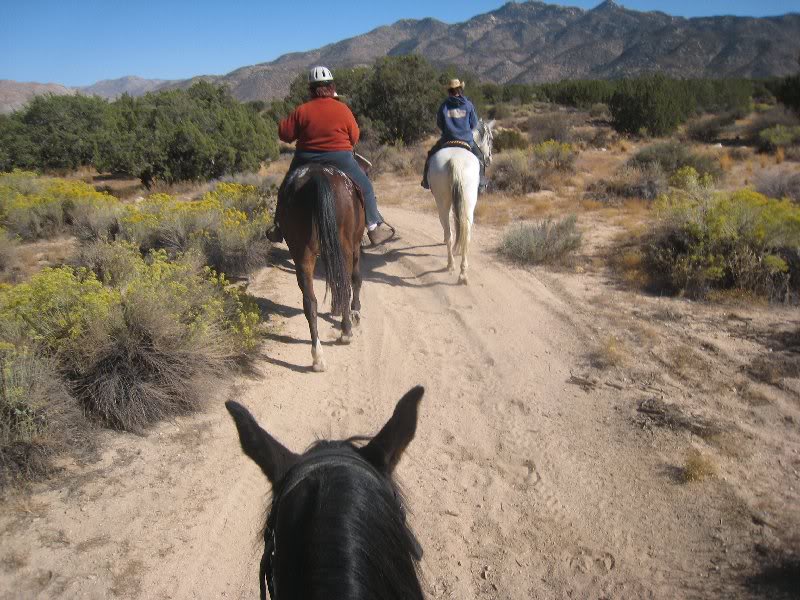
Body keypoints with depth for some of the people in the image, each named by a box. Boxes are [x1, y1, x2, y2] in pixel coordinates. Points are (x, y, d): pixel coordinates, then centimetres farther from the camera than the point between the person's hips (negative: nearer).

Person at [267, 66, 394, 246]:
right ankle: (375, 228, 13)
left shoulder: (302, 110, -5)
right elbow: (354, 137, 0)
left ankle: (279, 228, 28)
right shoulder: (342, 109, -6)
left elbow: (284, 134, -3)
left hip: (306, 161, 2)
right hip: (340, 160, -2)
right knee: (365, 187, 14)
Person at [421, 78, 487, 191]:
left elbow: (439, 124, 4)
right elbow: (474, 123, 1)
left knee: (431, 155, 21)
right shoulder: (468, 104, -4)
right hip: (467, 139, 0)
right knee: (480, 157, 22)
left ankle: (426, 181, 18)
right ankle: (481, 182, 18)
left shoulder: (444, 106, -4)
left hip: (447, 139, 0)